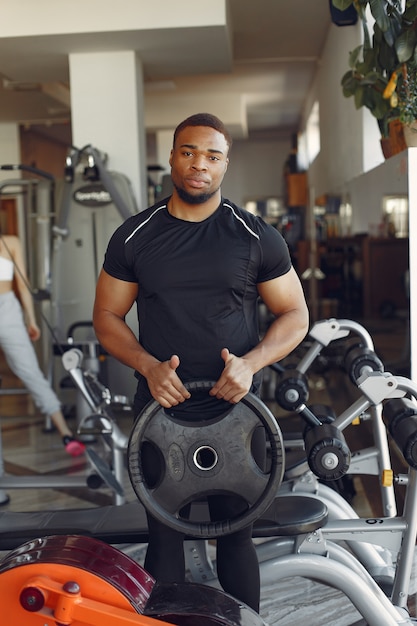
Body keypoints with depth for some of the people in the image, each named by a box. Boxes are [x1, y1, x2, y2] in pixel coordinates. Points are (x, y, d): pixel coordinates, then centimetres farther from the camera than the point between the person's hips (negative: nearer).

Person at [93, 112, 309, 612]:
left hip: (236, 408, 0)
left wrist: (250, 363, -14)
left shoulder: (257, 237, 1)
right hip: (161, 407, 1)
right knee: (164, 538, 9)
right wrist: (148, 366, -12)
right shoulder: (134, 237, 3)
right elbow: (107, 317, 7)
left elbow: (295, 315, 5)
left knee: (235, 534, 9)